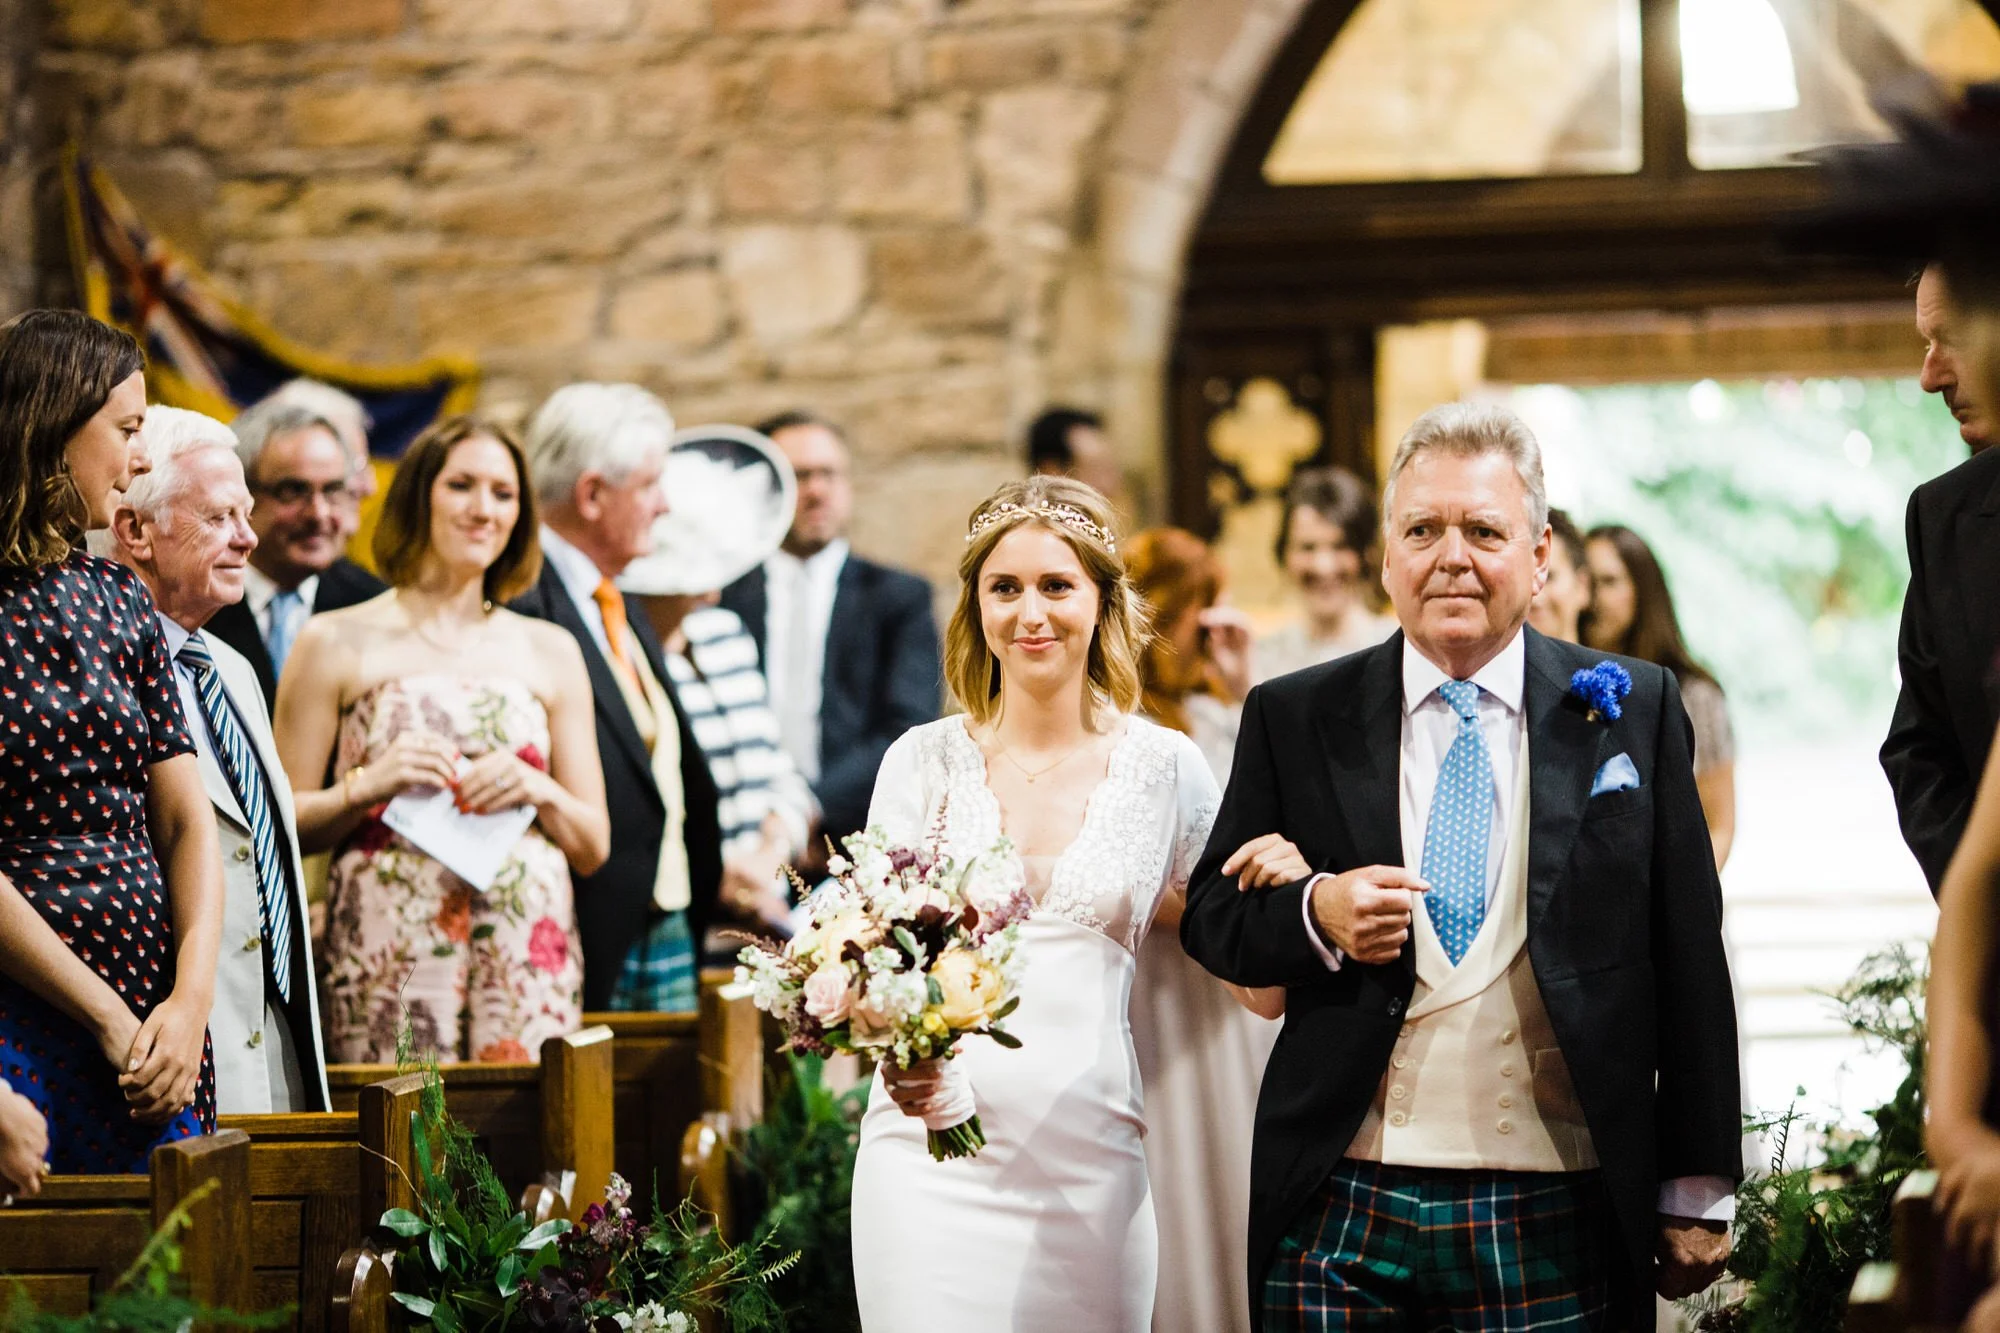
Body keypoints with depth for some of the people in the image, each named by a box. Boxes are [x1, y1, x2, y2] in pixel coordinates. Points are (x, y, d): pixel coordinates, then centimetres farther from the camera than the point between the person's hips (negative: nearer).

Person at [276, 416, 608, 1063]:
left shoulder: (551, 652, 14)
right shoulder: (337, 643, 6)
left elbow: (593, 846, 13)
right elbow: (284, 827, 3)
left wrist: (537, 791, -5)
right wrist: (368, 785, -13)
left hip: (526, 958, 2)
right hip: (389, 955, -2)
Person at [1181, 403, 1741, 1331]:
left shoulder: (1633, 709, 5)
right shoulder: (1292, 720, 7)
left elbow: (1689, 964, 4)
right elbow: (1212, 915, 9)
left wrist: (1699, 1190, 2)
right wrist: (1315, 913, -13)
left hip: (1557, 1221, -1)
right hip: (1339, 1217, 1)